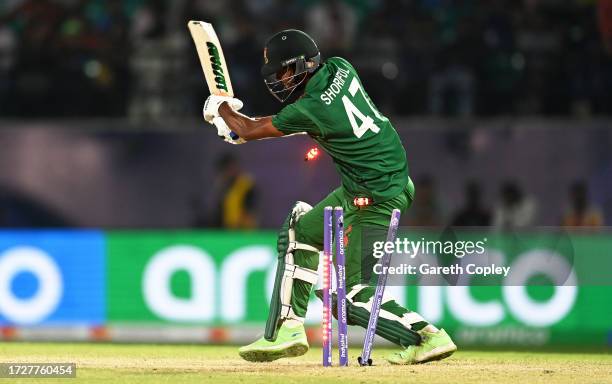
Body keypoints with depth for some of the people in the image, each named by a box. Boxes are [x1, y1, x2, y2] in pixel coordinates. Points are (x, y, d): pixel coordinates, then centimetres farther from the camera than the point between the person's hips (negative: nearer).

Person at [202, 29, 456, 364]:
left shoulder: (312, 108, -22)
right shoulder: (339, 69, 0)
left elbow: (249, 132, -6)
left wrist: (222, 108, 15)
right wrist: (238, 121, 14)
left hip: (378, 197, -10)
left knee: (352, 294, -8)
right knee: (299, 231, 19)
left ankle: (428, 337, -10)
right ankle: (288, 329, 20)